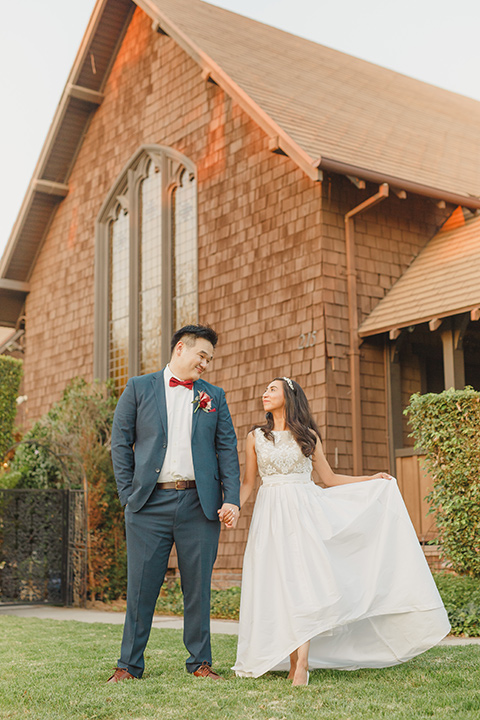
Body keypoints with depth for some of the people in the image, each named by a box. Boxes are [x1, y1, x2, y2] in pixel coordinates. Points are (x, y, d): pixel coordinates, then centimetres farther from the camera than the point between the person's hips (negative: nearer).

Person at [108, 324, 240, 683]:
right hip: (150, 504, -1)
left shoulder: (214, 396, 14)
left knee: (198, 586, 6)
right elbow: (121, 443, 5)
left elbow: (227, 449, 9)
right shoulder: (139, 388, 8)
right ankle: (129, 664, 14)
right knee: (141, 586, 2)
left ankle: (201, 663, 18)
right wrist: (128, 494, -2)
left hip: (200, 504, 2)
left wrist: (231, 499, -2)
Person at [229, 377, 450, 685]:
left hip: (304, 511, -1)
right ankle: (292, 661, 1)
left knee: (301, 580, -14)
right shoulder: (256, 437, 10)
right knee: (277, 585, -5)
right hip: (271, 514, 1)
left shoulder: (308, 436, 9)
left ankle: (302, 664, -16)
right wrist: (234, 507, -7)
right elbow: (248, 482, 11)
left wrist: (373, 479, 11)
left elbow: (329, 478, 14)